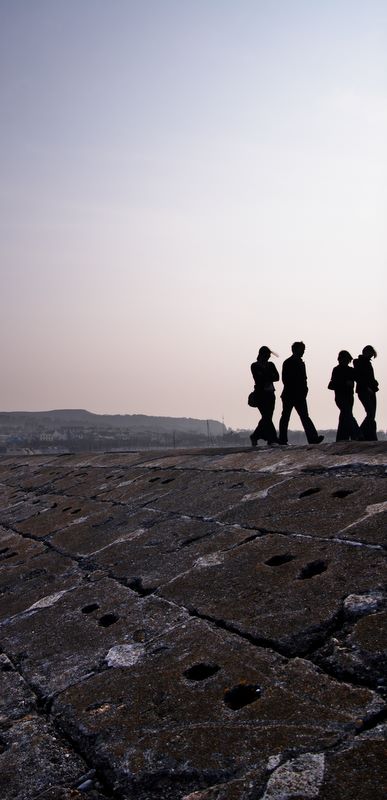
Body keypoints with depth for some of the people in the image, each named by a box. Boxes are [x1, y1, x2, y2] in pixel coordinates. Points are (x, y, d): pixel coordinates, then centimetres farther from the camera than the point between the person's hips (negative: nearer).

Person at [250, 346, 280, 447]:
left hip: (270, 394, 6)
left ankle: (255, 436, 18)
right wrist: (269, 377, -7)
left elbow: (277, 377, 1)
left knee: (267, 417, 3)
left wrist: (264, 378, -11)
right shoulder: (254, 366, 0)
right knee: (266, 416, -14)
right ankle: (272, 439, -16)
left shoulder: (271, 365, 14)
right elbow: (258, 379, -12)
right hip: (260, 394, -5)